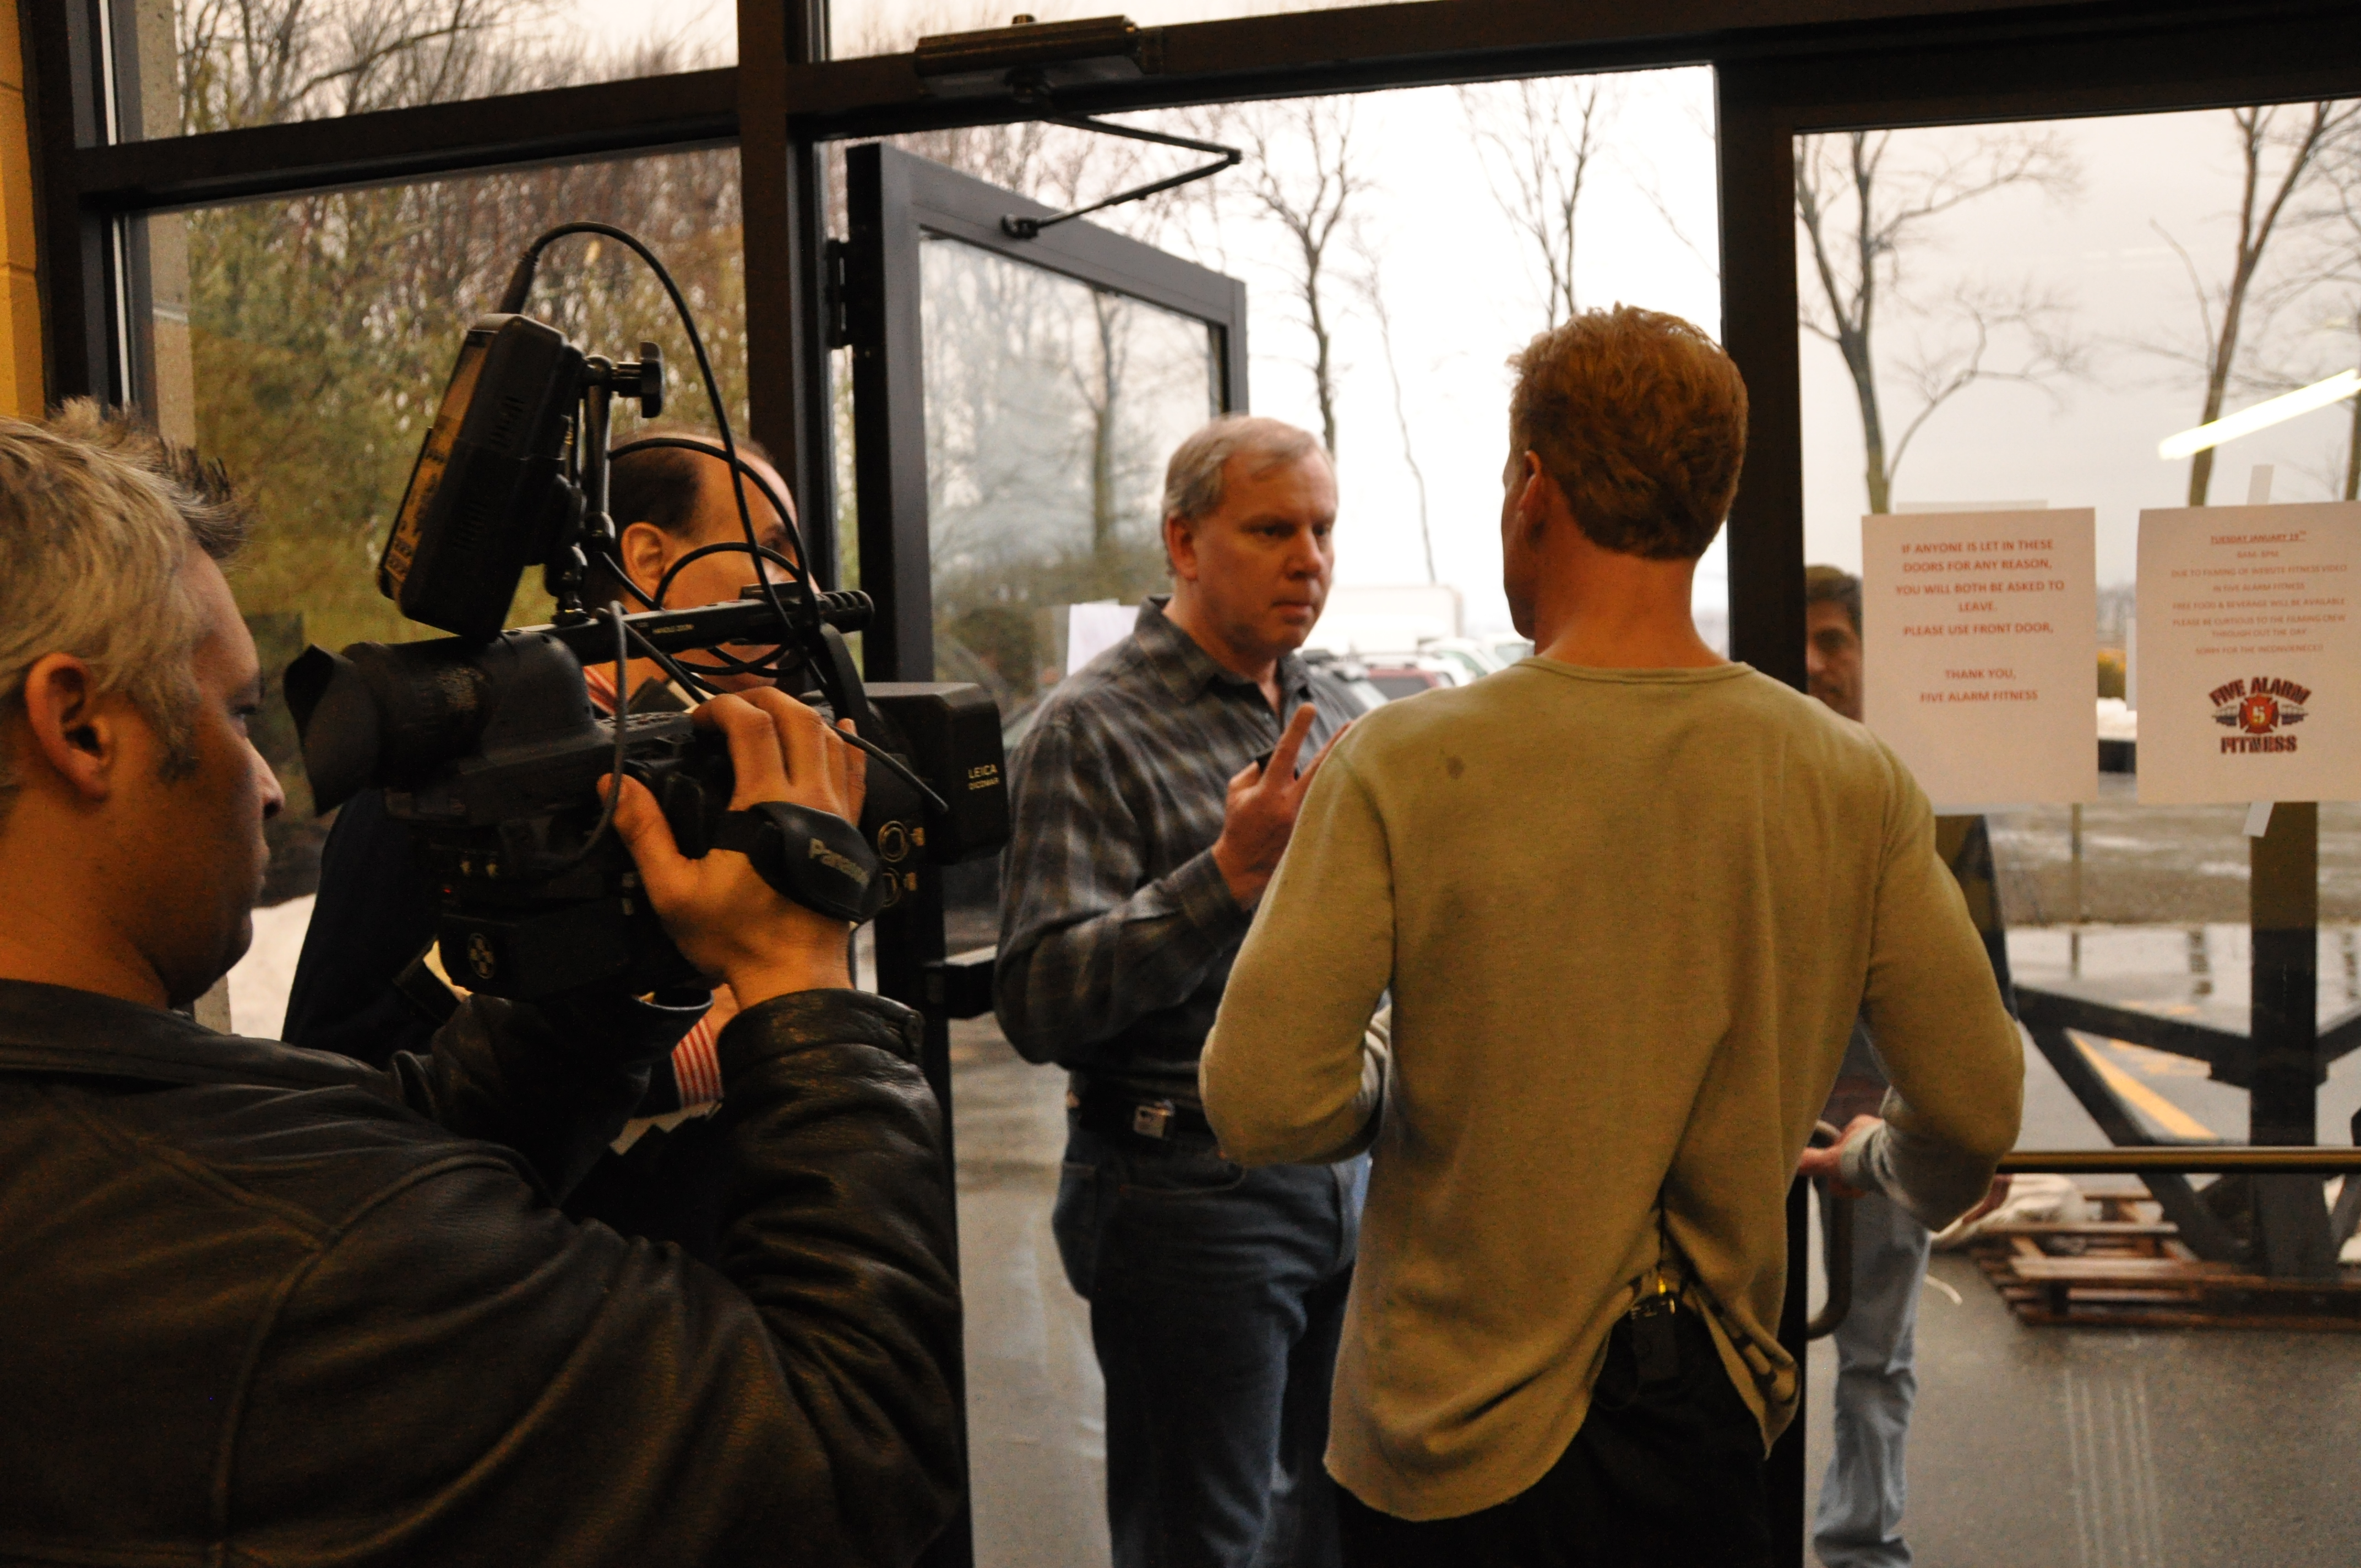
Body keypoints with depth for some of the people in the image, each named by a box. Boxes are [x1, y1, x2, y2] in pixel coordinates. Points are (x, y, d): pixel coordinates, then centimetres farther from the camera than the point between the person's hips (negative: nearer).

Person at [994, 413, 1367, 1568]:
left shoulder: (1335, 718, 10)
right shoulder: (1093, 728, -12)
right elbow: (1036, 1004, -21)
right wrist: (1229, 872, -27)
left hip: (1343, 1176, 7)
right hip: (1188, 1197, -7)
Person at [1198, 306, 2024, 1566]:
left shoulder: (1402, 766, -17)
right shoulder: (1853, 783, -8)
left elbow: (1262, 1104, -20)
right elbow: (1972, 1116, -4)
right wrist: (1879, 1168, 19)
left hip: (1453, 1437, -2)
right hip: (1712, 1426, 3)